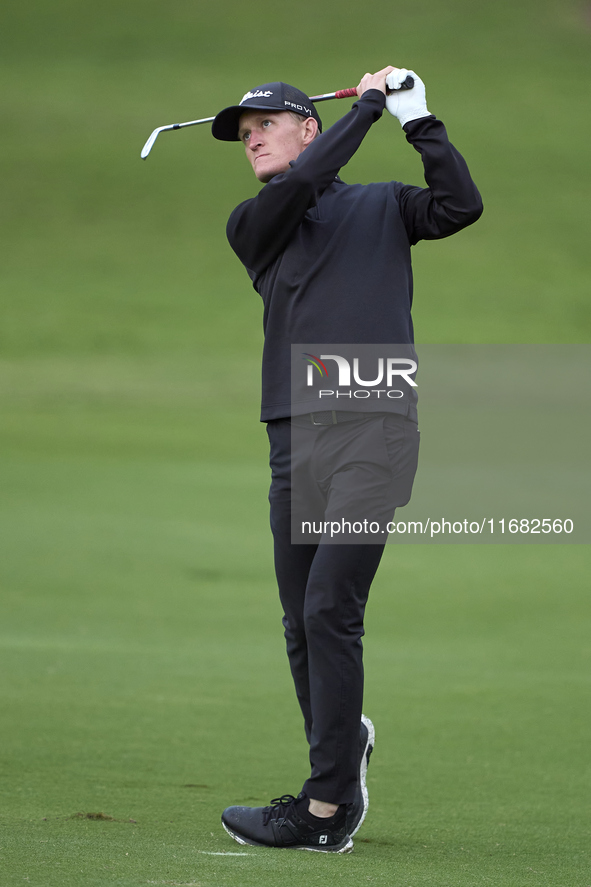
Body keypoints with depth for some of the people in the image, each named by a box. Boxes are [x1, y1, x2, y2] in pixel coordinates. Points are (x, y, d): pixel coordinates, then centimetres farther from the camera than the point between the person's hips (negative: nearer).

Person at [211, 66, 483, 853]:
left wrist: (417, 119, -2)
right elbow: (302, 184, -4)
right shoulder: (251, 226, 16)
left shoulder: (384, 206, 15)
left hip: (374, 427, -4)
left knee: (330, 611, -14)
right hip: (295, 438, 4)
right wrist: (367, 106, 3)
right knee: (304, 625, 3)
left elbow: (461, 206, -3)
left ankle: (325, 812, -14)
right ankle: (345, 744, 25)